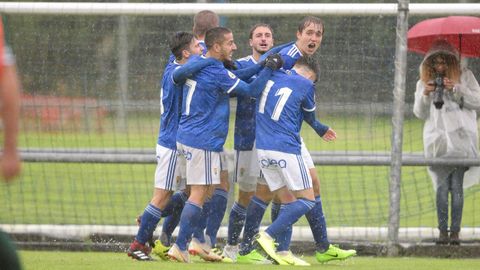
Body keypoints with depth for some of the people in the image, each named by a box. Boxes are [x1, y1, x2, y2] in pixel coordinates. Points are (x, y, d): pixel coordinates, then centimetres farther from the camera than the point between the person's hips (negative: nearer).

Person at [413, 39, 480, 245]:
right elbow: (419, 113, 14)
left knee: (456, 185, -8)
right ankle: (443, 231, -7)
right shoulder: (424, 81, 15)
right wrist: (425, 94, -3)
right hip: (437, 139, 2)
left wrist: (456, 89, -10)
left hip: (460, 138, -2)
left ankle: (455, 231, -9)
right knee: (442, 185, -6)